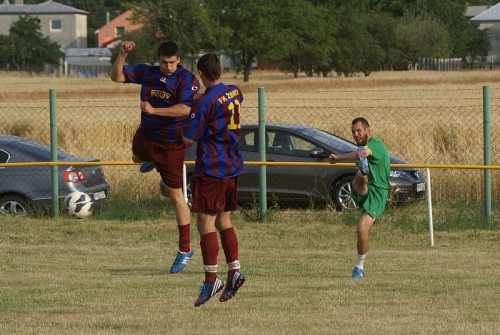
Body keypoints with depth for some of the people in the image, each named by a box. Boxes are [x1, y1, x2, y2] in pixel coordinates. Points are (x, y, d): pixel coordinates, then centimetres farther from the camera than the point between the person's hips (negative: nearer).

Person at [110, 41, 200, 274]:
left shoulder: (187, 80, -20)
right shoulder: (148, 73, -5)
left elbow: (185, 109, -33)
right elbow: (117, 76, -3)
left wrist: (154, 110, -35)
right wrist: (122, 55, -20)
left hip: (171, 145, -6)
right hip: (145, 137, 6)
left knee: (175, 196, -4)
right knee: (137, 158, 40)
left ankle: (185, 249, 3)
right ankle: (152, 161, 79)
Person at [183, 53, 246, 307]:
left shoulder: (205, 101, -15)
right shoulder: (235, 93, 6)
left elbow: (188, 139, -16)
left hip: (210, 169, -8)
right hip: (233, 167, 8)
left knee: (205, 223, -4)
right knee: (224, 222, 15)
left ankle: (211, 278, -7)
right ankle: (234, 272, 8)